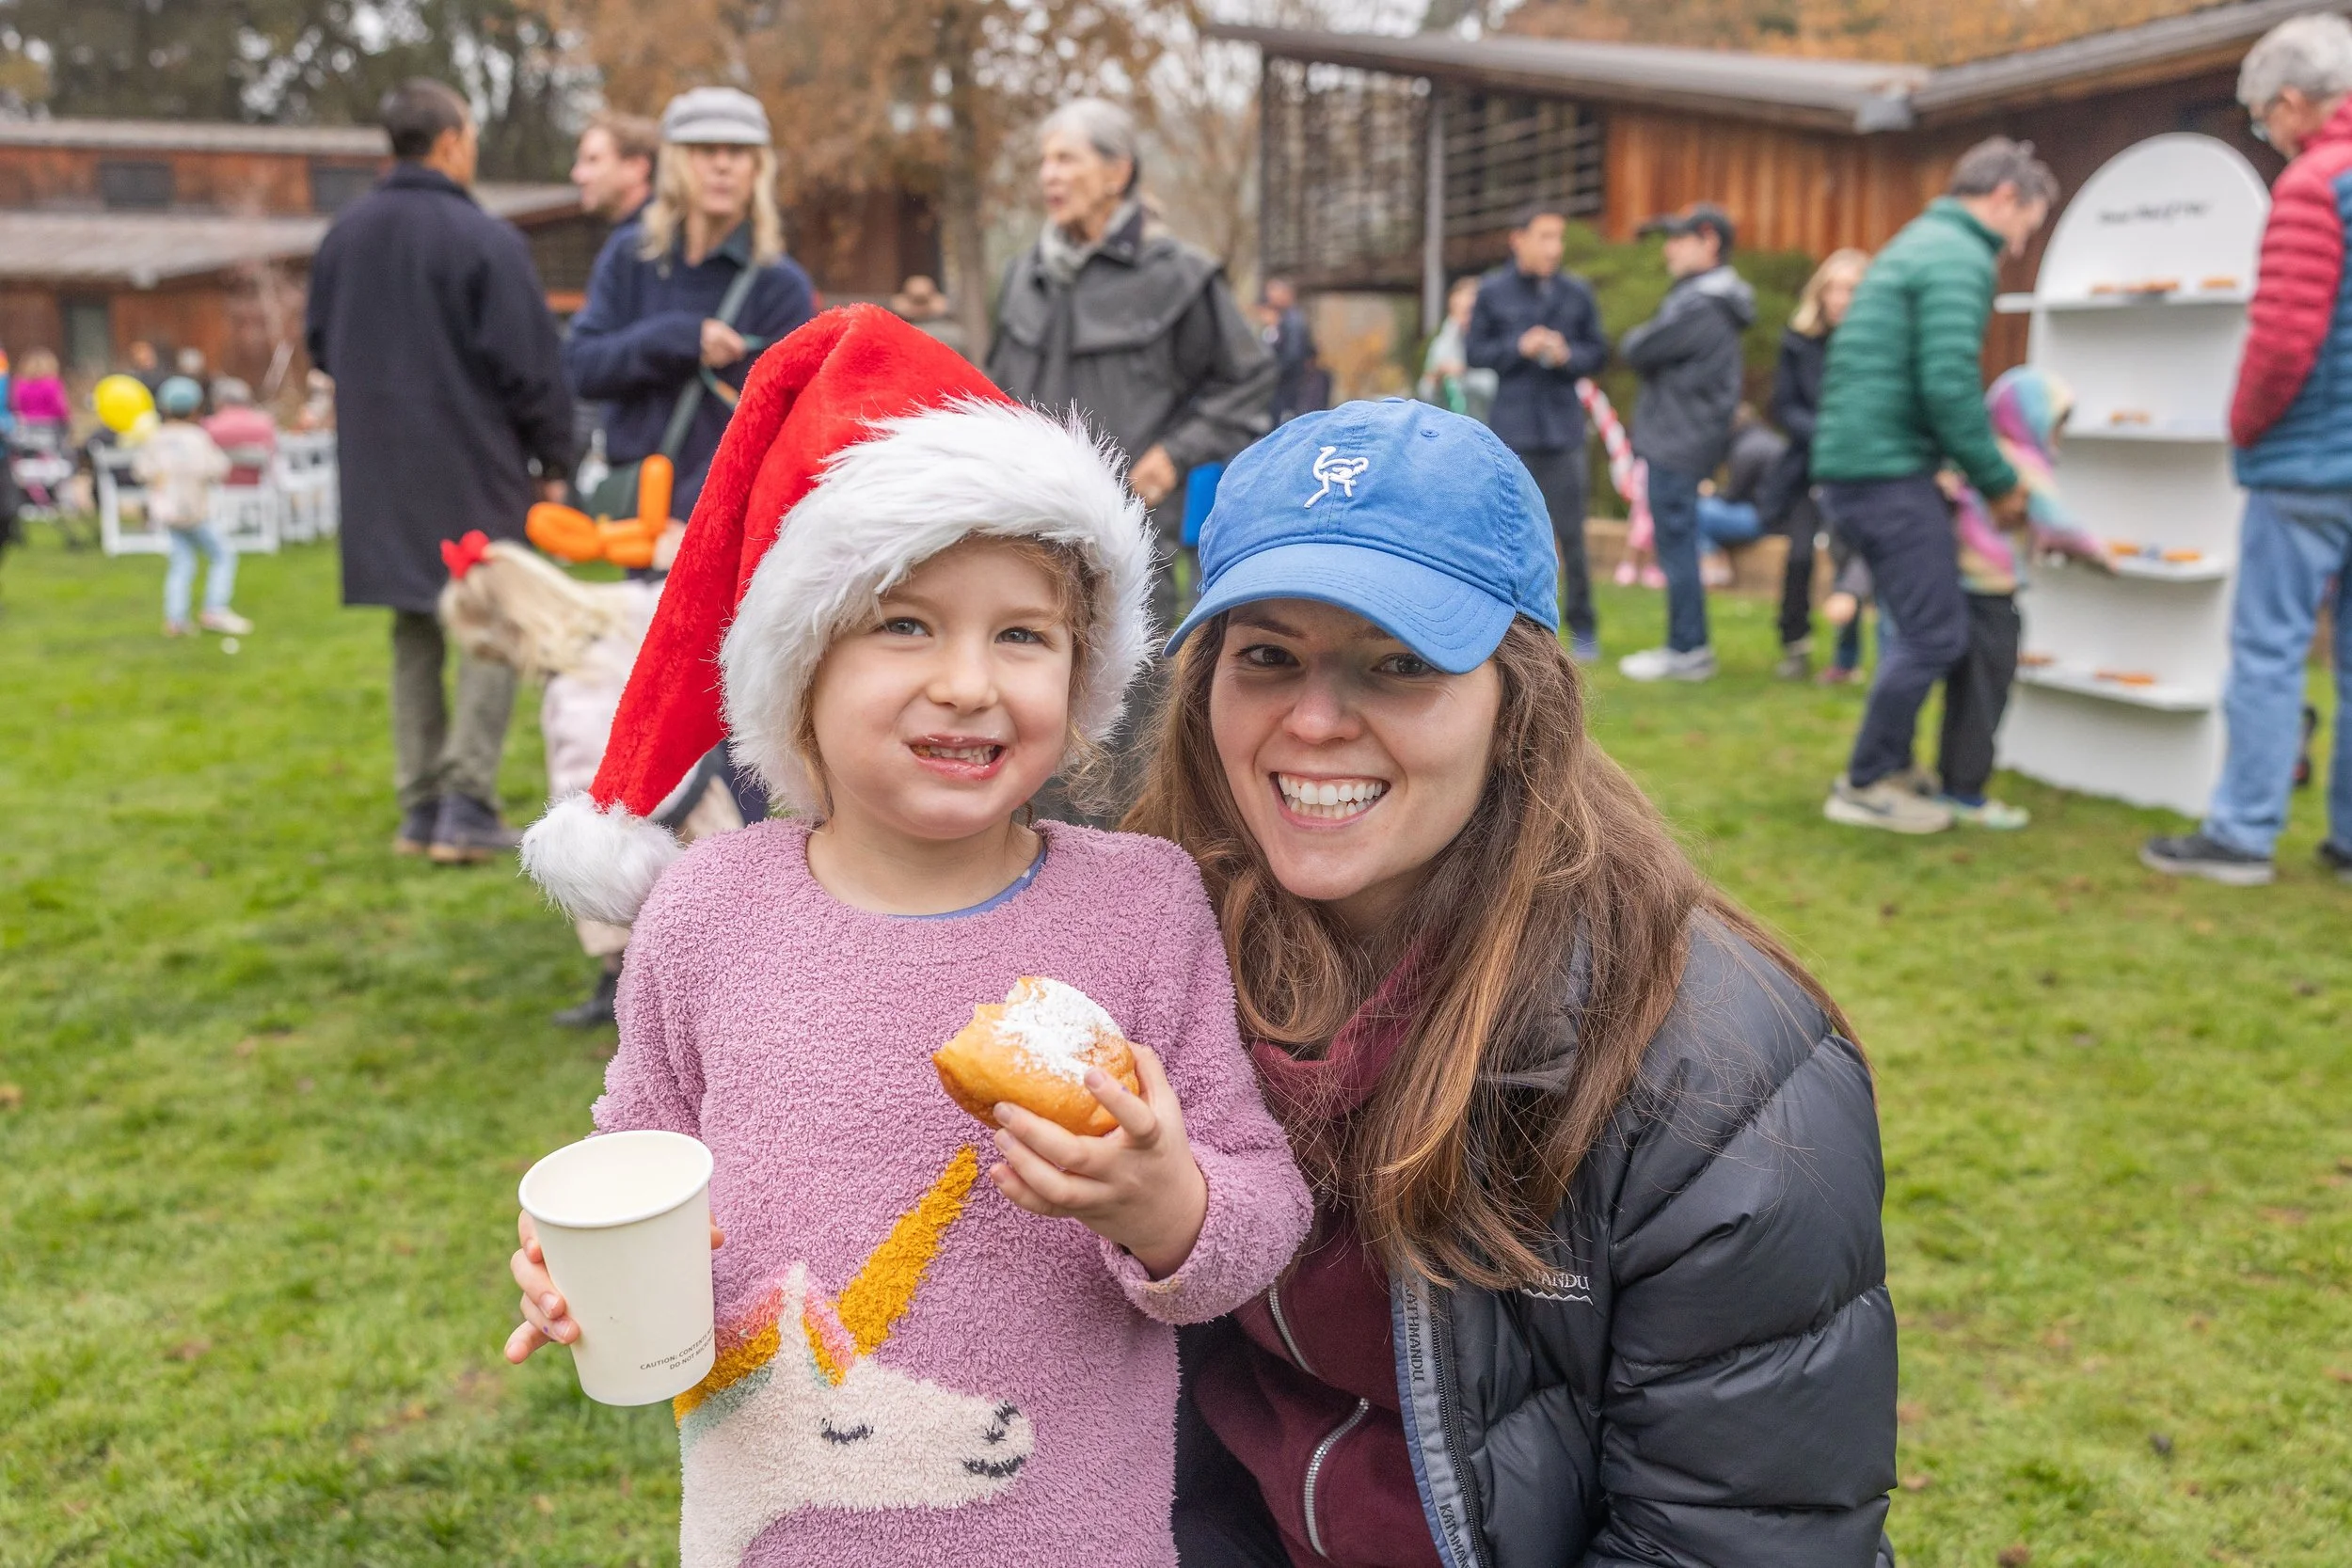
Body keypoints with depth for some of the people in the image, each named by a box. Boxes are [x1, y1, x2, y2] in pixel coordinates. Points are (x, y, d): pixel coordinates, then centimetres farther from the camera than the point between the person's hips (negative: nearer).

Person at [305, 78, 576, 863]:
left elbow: (322, 345, 17)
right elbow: (530, 366, -11)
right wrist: (553, 461, 0)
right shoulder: (486, 240, -12)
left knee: (415, 632, 13)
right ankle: (466, 807, -4)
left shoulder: (345, 235, 7)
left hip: (380, 468, 6)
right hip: (474, 467, -6)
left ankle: (420, 806, 15)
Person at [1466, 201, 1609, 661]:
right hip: (1510, 432, 0)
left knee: (1570, 533, 0)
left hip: (1562, 431, 0)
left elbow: (1598, 353, 8)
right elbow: (1474, 353, 4)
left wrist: (1568, 355, -12)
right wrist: (1519, 347, -12)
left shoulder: (1577, 292, 4)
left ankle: (1583, 627, 10)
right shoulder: (1492, 291, 1)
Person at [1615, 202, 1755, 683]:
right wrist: (1643, 345, -1)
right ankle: (1688, 644, 22)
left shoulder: (1700, 305, -18)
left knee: (1677, 547, -4)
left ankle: (1687, 650, 2)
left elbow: (1637, 352, -15)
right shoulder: (1709, 298, 16)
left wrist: (1633, 338, 5)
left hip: (1678, 444, -10)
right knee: (1679, 546, 15)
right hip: (1678, 440, 10)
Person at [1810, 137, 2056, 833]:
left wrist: (1973, 470, 20)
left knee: (1919, 625, 18)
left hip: (1854, 463, 10)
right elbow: (1949, 385, -20)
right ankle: (1864, 787, 5)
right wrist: (1999, 482, -9)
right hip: (1886, 469, -10)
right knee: (1936, 634, -4)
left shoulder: (1921, 241, 22)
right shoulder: (1959, 258, -10)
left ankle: (1889, 765, 26)